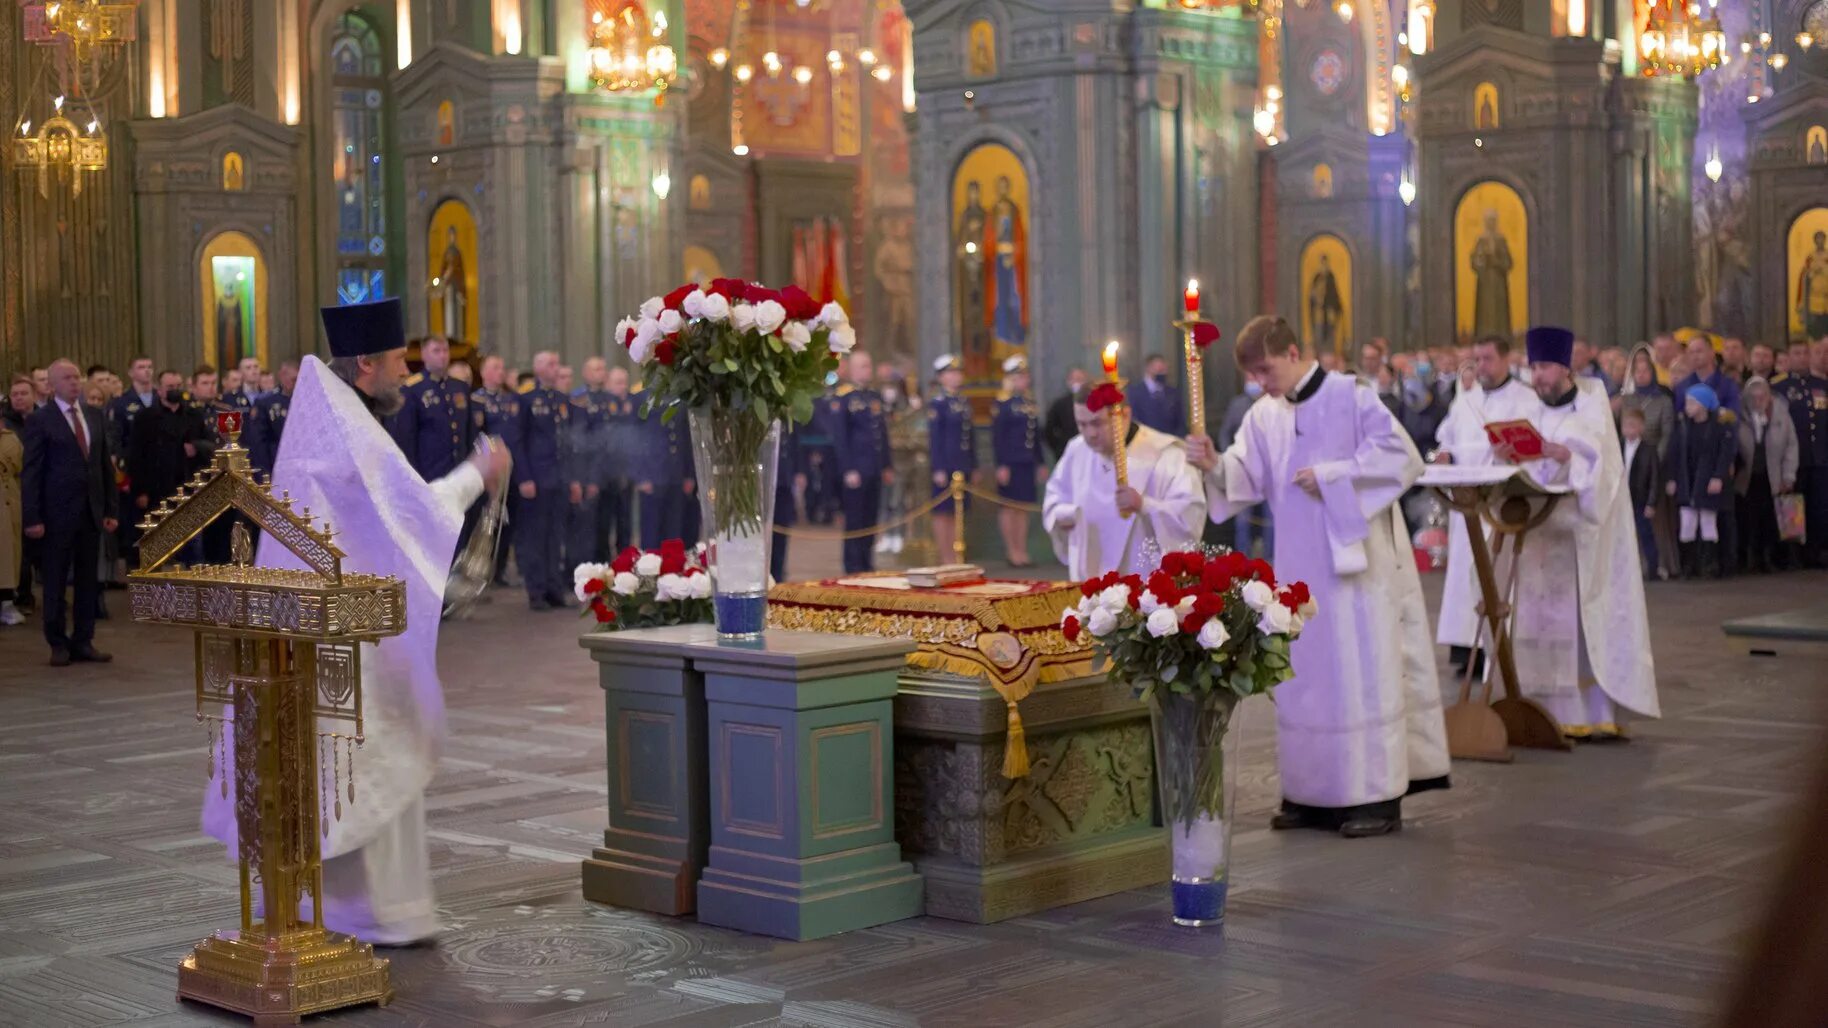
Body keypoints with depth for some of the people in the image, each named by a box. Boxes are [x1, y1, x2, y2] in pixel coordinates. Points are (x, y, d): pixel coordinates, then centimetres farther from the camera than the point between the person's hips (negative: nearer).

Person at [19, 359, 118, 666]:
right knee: (55, 581, 3)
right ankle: (58, 644, 12)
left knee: (88, 580, 7)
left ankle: (83, 641, 15)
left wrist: (110, 509, 8)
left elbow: (106, 465, 13)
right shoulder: (39, 420, -5)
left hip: (91, 511, 5)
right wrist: (32, 518, -11)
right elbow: (31, 472, -6)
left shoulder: (94, 417, 11)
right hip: (57, 513, -5)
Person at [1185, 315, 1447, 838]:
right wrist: (1215, 465, -19)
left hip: (1355, 560, -6)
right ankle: (1311, 793, 15)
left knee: (1363, 672, -3)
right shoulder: (1264, 417, 9)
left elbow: (1402, 457, -12)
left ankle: (1377, 796, 2)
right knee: (1304, 674, 7)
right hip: (1299, 569, 6)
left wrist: (1330, 476, -16)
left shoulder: (1352, 396, -7)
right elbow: (1247, 478, 1)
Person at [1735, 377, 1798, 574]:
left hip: (1773, 480, 1)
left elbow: (1791, 446, 5)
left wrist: (1788, 476, 1)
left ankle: (1769, 560, 9)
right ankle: (1752, 562, 7)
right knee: (1750, 523, -3)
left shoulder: (1781, 413, -1)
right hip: (1747, 480, -1)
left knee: (1770, 524, -2)